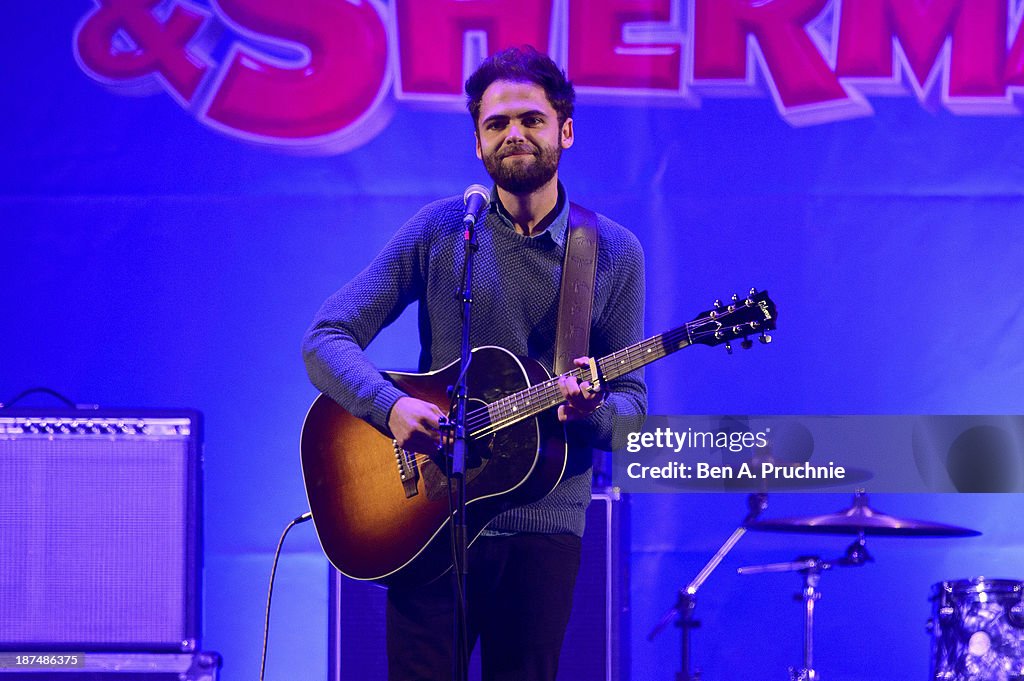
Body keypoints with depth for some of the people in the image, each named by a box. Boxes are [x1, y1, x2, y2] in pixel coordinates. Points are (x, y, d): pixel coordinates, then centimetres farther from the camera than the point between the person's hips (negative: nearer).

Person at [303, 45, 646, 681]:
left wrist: (592, 412, -21)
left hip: (545, 525, 1)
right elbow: (327, 338, -3)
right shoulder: (441, 230, 1)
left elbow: (632, 407, 3)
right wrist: (391, 407, -21)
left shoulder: (615, 254, 3)